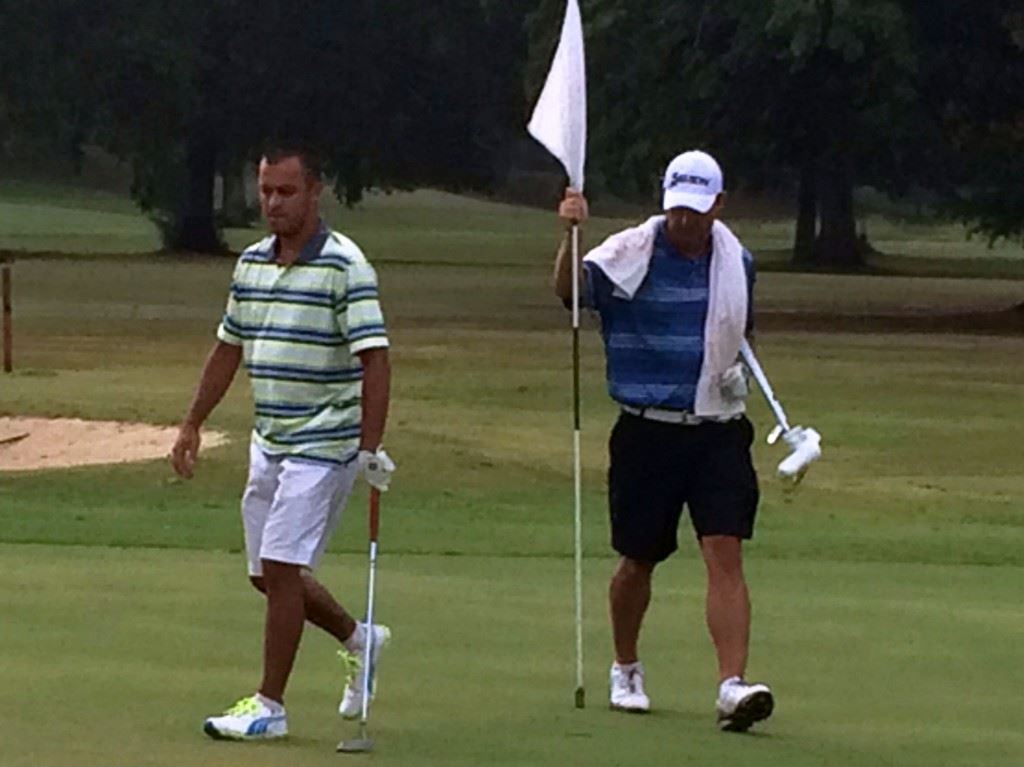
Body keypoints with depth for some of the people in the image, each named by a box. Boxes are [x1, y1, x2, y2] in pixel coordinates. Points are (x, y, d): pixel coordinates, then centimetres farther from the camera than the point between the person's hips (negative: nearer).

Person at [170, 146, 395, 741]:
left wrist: (371, 448, -24)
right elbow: (228, 349, 21)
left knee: (281, 567, -11)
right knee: (267, 573, 12)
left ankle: (270, 706, -5)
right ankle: (359, 640, 34)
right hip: (269, 441, 8)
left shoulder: (345, 266, -14)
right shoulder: (251, 264, 10)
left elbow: (375, 360, -18)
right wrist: (193, 424, 21)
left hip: (324, 442, -8)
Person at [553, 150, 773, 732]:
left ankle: (733, 685, -18)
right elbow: (571, 289, -26)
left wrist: (735, 371, 7)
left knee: (725, 553, -12)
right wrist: (571, 236, -44)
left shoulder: (736, 261, 7)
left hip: (718, 428, 2)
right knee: (639, 559, 10)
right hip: (648, 430, -2)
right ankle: (626, 670, 32)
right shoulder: (630, 253, -7)